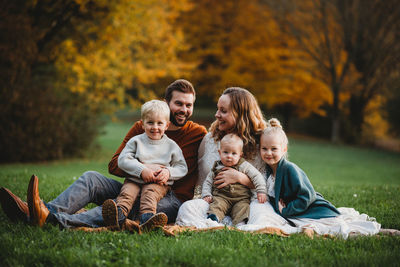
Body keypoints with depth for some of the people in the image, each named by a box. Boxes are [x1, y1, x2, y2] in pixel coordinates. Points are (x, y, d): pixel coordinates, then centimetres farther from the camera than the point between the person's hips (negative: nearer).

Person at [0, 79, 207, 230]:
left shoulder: (198, 134, 3)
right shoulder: (142, 128, 9)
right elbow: (114, 165, 2)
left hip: (173, 199, -5)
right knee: (91, 178, -18)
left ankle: (53, 218, -54)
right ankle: (47, 210, -44)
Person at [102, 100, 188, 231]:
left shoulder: (171, 145, 12)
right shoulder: (136, 141, 11)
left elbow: (182, 168, 12)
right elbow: (123, 160, 0)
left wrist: (169, 172, -9)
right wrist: (141, 170, -14)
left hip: (159, 182, -1)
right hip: (135, 179, 1)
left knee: (150, 193, -32)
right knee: (127, 191, -28)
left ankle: (147, 218, -59)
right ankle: (119, 214, -55)